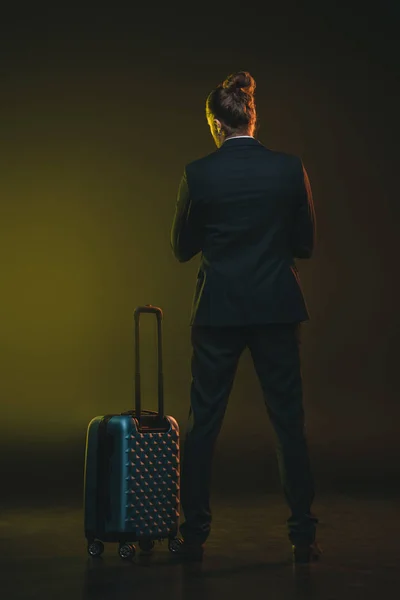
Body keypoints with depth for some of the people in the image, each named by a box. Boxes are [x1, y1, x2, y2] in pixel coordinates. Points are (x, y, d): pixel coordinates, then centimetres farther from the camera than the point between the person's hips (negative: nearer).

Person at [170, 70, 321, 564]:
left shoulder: (198, 174, -6)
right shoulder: (290, 169, -3)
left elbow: (182, 248, 3)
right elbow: (305, 244, 5)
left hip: (218, 310, -1)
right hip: (277, 307, 1)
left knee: (203, 422, 8)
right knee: (289, 421, 7)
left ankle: (193, 536, 12)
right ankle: (303, 536, 10)